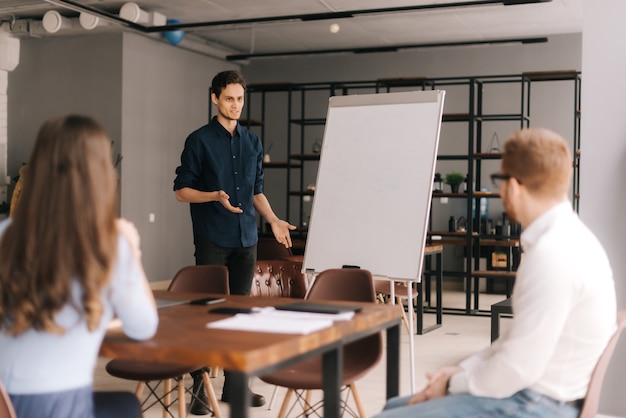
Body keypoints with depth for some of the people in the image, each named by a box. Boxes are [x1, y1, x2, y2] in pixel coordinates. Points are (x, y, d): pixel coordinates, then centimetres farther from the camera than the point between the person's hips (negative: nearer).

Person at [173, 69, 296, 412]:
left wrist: (274, 220, 4)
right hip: (212, 240, -5)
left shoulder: (252, 142, 13)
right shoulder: (200, 140, -2)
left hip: (246, 240, 5)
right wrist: (216, 196, -19)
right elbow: (181, 190, -3)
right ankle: (199, 387, 4)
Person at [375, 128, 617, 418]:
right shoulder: (564, 237, 9)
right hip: (535, 393, 10)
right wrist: (462, 370, 7)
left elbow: (518, 368, -22)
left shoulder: (552, 254, -23)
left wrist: (454, 384, -7)